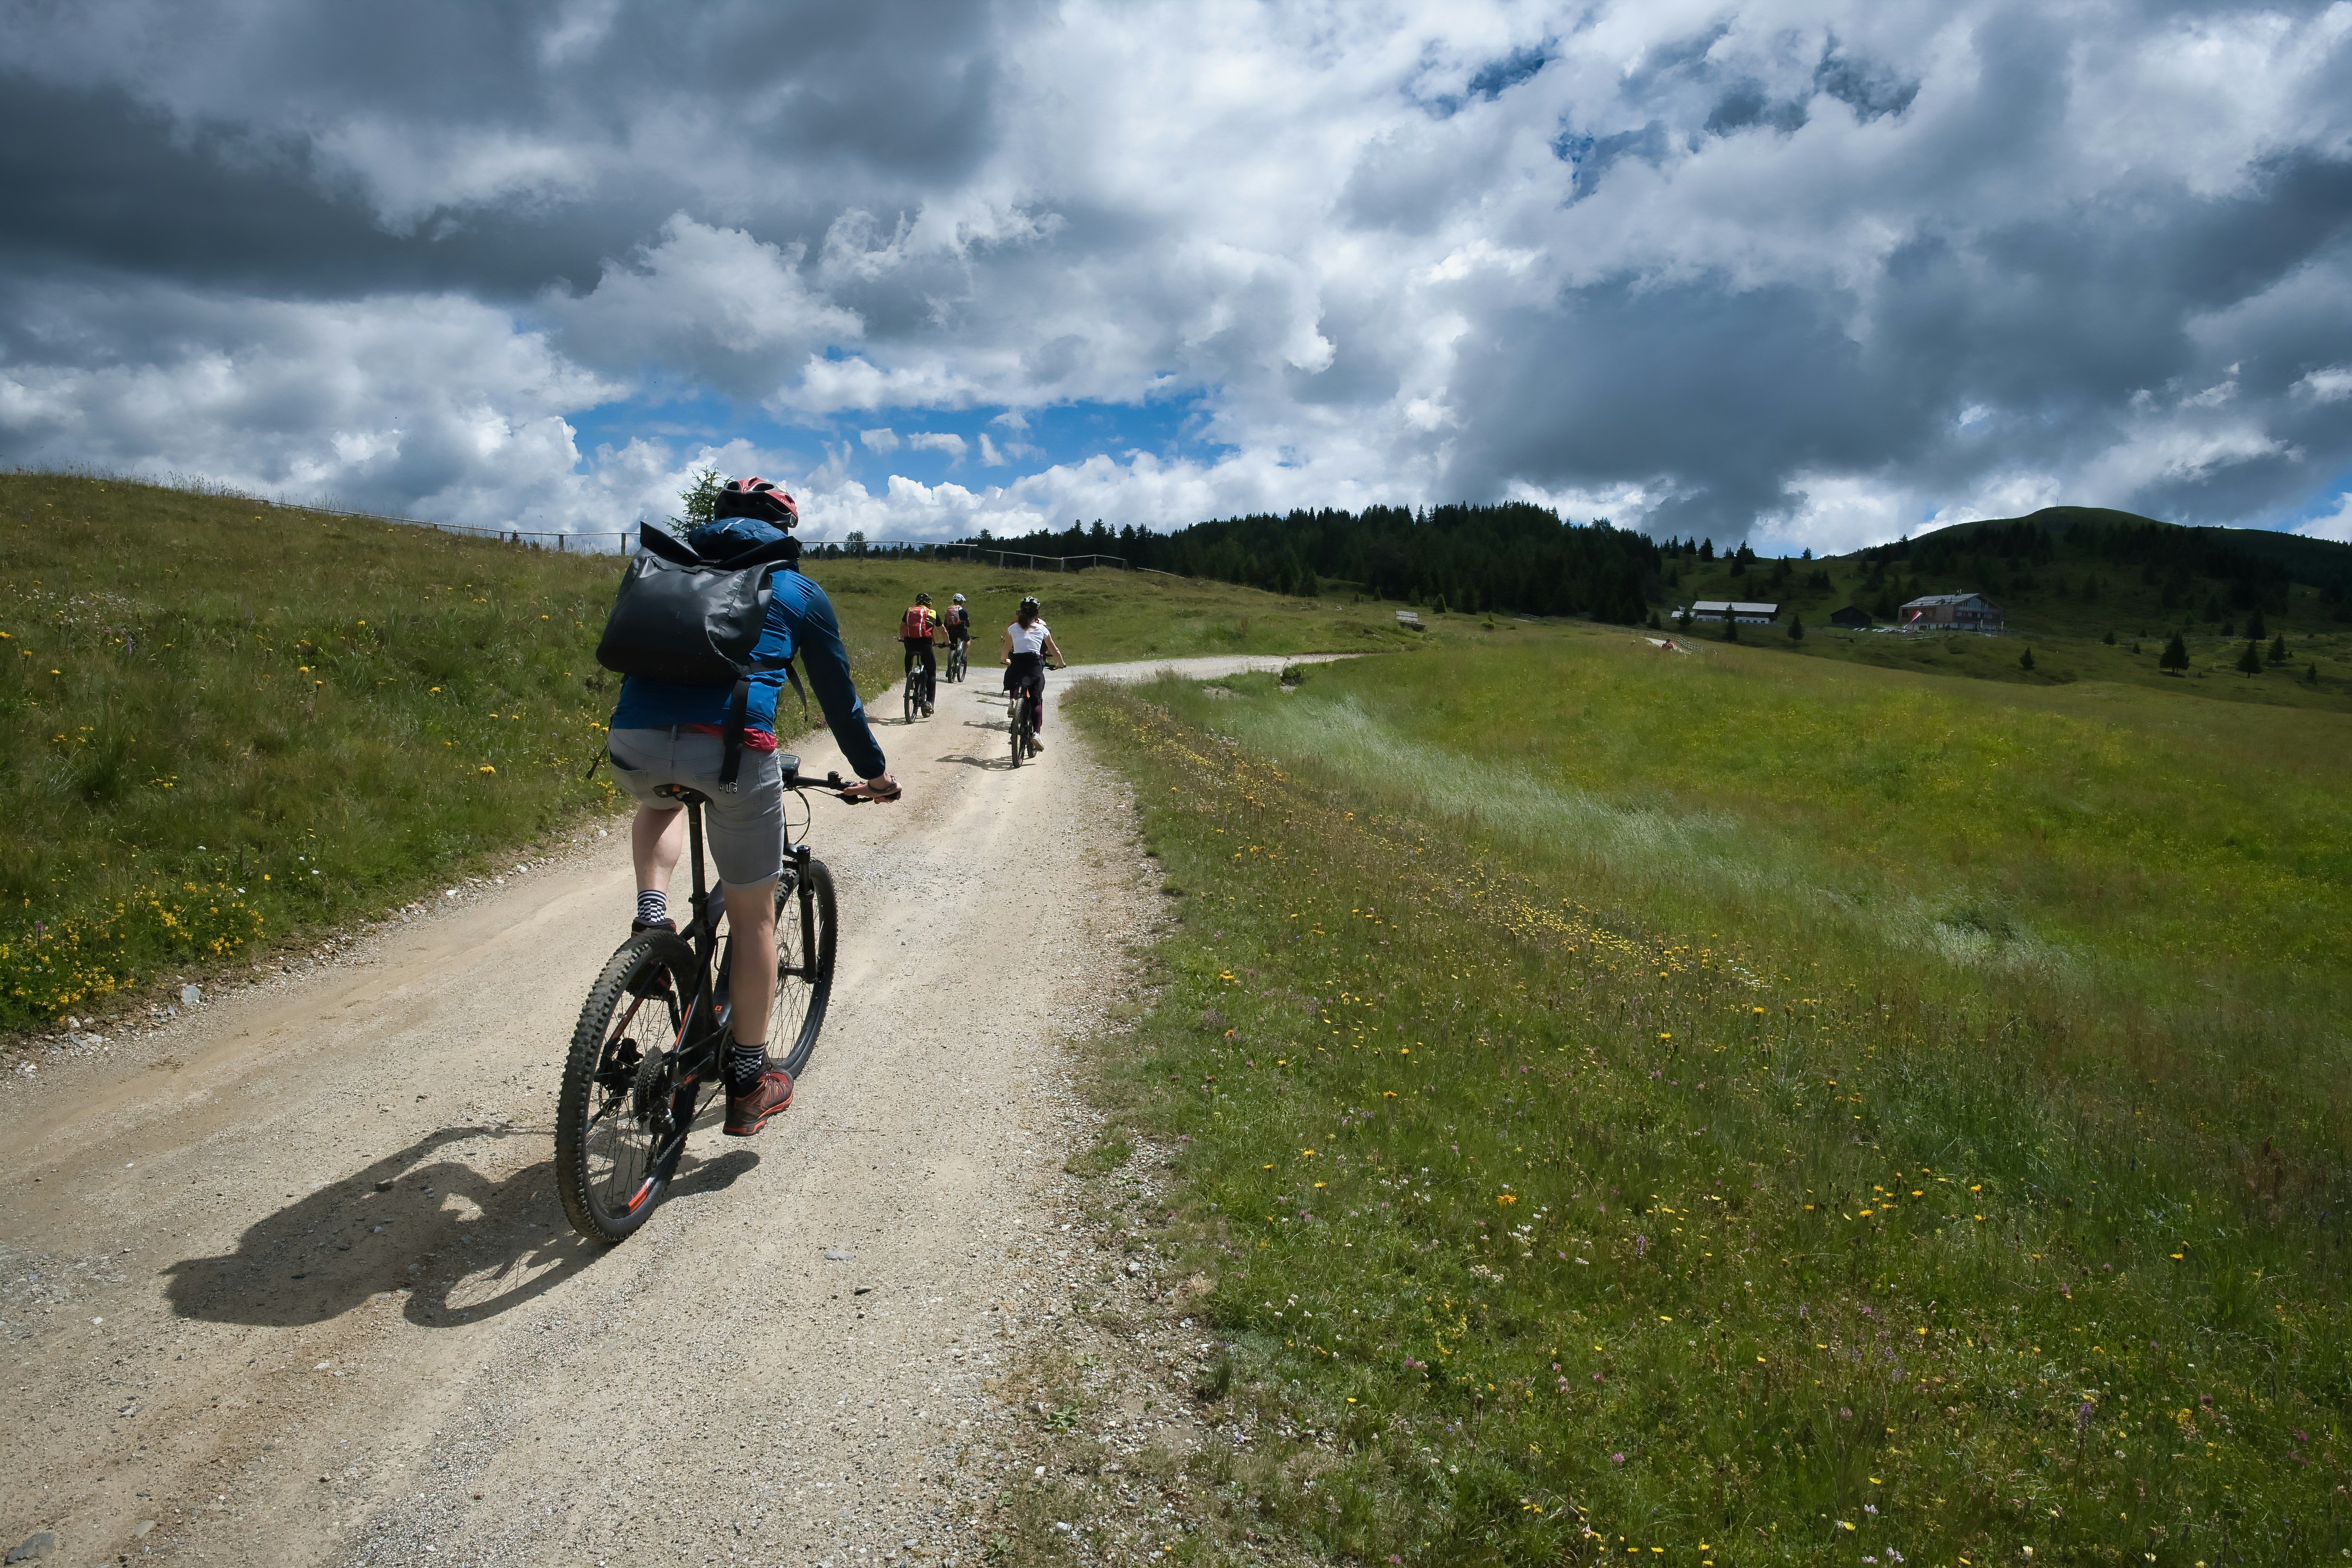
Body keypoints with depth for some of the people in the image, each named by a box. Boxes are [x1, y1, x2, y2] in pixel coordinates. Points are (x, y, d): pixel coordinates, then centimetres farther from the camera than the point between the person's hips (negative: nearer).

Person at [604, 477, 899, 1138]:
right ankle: (748, 1085, 20)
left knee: (659, 802, 42)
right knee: (753, 917, 12)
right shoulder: (799, 592, 19)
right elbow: (838, 694, 24)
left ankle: (651, 911, 16)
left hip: (632, 741, 4)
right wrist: (874, 771, 38)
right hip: (730, 745, -3)